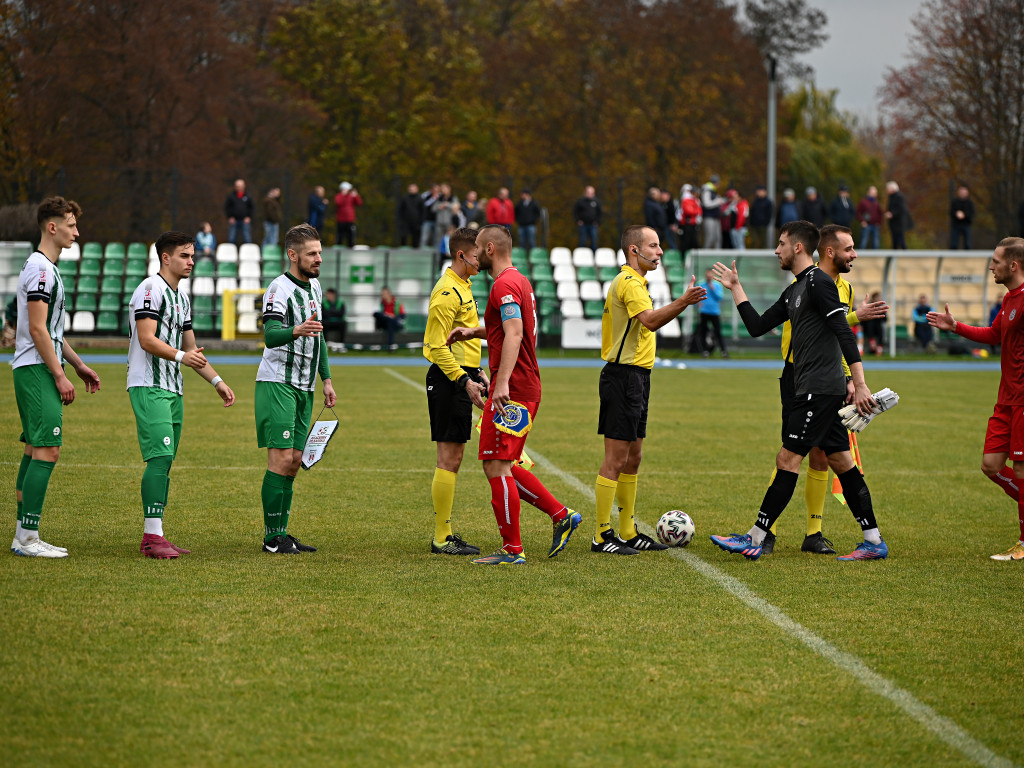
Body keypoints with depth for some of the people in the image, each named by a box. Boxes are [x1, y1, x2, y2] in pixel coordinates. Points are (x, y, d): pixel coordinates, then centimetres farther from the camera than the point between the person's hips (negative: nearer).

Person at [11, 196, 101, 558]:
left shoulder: (46, 268, 18)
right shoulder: (40, 269, -14)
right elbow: (37, 329, -19)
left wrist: (78, 364, 25)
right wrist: (60, 376, -18)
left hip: (37, 371, 11)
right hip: (37, 370, -11)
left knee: (35, 450, 10)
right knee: (47, 450, -13)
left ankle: (23, 535, 13)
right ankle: (28, 537, -13)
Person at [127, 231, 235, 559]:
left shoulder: (182, 297, 20)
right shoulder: (151, 289, -9)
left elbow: (191, 349, 27)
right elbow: (147, 339, -19)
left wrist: (217, 381, 21)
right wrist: (181, 356, -29)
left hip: (172, 390, 9)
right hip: (149, 387, -9)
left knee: (164, 462, 7)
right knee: (159, 458, -16)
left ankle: (154, 538, 10)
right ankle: (152, 536, -18)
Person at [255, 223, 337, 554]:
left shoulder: (314, 286, 14)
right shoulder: (280, 288, -13)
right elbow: (269, 334, -27)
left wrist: (326, 379, 21)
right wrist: (295, 331, -47)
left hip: (304, 387, 8)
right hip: (278, 383, -8)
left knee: (294, 461, 8)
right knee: (281, 458, -11)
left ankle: (282, 534, 12)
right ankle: (272, 536, -7)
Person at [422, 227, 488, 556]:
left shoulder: (462, 288, 17)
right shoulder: (447, 292, -15)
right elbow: (438, 347, -20)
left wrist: (476, 372, 21)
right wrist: (464, 380, -23)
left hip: (459, 379, 10)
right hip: (448, 380, -10)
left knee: (453, 458, 12)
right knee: (449, 459, -7)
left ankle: (446, 534, 17)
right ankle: (442, 538, -4)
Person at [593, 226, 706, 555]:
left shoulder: (632, 281, 19)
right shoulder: (629, 282, -14)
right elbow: (651, 320, -31)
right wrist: (683, 302, -43)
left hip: (635, 377, 11)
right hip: (624, 377, -11)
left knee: (632, 458, 13)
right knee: (616, 460, -9)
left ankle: (629, 532, 19)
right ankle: (602, 536, -7)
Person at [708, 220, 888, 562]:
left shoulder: (819, 283, -12)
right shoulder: (794, 291, 19)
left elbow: (844, 334, -19)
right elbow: (757, 326, 23)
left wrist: (860, 384, -24)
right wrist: (735, 288, 23)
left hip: (820, 390, -10)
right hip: (816, 391, 10)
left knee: (787, 459, -8)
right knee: (841, 463, 8)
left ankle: (754, 539, -6)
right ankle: (874, 541, 9)